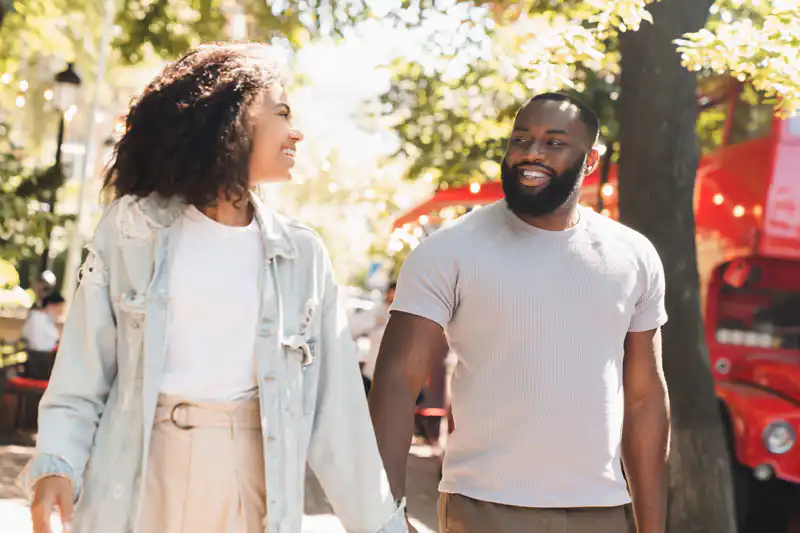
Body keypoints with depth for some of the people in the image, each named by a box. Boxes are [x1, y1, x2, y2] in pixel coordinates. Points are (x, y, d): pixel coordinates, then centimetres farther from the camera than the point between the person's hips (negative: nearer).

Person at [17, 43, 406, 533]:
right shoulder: (131, 229, 1)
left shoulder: (302, 255, 6)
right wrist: (57, 465, -16)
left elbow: (334, 403, 5)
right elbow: (82, 376, 1)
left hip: (254, 482, 2)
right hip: (140, 479, -2)